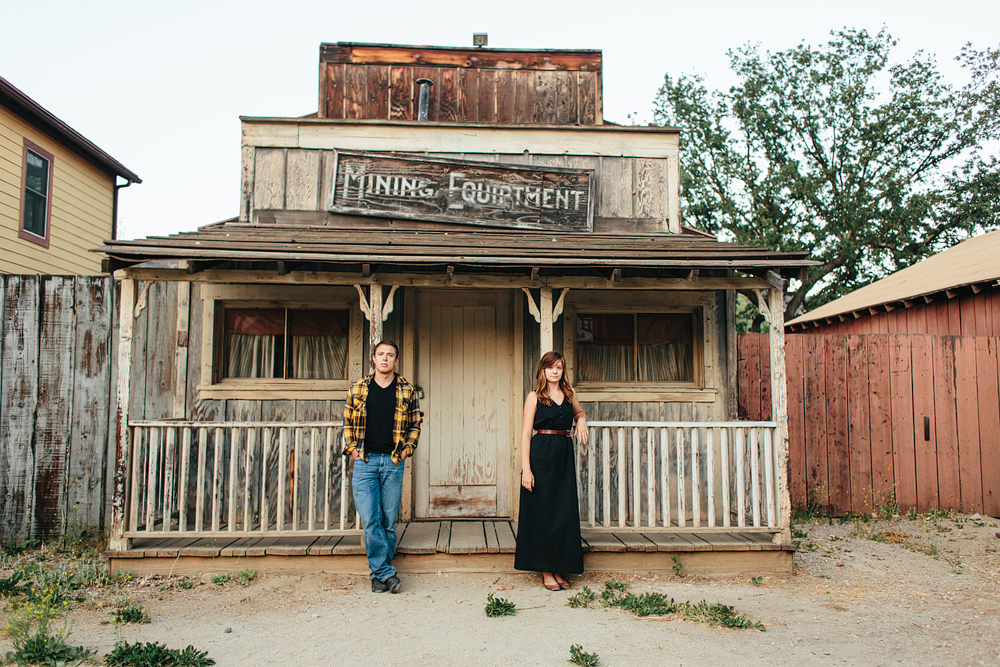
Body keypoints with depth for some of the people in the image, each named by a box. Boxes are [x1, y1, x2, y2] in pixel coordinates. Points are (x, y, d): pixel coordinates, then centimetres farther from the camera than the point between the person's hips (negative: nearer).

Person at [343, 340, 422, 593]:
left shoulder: (407, 390, 6)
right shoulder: (358, 389, 8)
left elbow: (415, 423, 13)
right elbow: (347, 421, 16)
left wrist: (407, 448, 2)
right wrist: (352, 447, 5)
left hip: (393, 462, 0)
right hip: (364, 461, 0)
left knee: (389, 521, 5)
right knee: (370, 520, -7)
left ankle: (380, 571, 19)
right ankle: (386, 572, 2)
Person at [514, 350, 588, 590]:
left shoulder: (569, 394, 10)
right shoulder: (535, 397, -3)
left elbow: (580, 413, 31)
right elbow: (526, 434, -7)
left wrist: (581, 423, 7)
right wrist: (526, 469, -15)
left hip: (564, 456, 4)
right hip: (541, 455, -4)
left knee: (565, 512, 4)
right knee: (543, 512, 0)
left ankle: (559, 569, 16)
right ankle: (546, 572, 10)